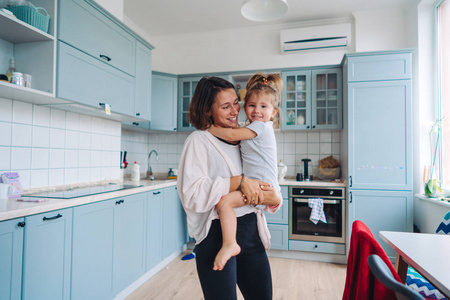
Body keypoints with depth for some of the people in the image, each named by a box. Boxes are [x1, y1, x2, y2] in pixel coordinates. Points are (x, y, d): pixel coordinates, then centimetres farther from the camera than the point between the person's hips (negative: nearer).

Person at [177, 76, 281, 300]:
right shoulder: (199, 140, -6)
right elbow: (192, 194, -20)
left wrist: (271, 197, -12)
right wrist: (238, 181, -22)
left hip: (251, 232, 6)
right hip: (217, 236, -6)